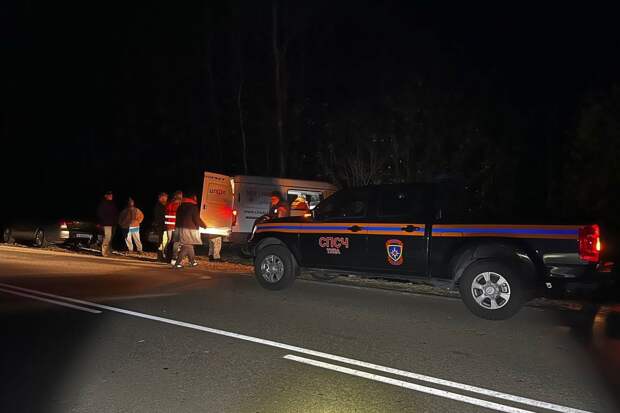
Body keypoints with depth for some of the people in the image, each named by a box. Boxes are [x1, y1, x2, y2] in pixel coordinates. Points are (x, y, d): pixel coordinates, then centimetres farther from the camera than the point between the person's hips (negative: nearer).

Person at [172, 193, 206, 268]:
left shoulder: (181, 206, 12)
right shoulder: (193, 207, -10)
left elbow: (178, 218, 15)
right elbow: (197, 219, -11)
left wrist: (179, 227, 22)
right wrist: (204, 225, 5)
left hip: (180, 228, 8)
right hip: (189, 229, -8)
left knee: (189, 245, 18)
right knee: (186, 247, -5)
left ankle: (192, 262, 27)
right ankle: (177, 263, -12)